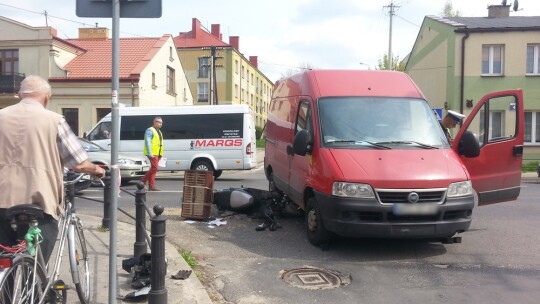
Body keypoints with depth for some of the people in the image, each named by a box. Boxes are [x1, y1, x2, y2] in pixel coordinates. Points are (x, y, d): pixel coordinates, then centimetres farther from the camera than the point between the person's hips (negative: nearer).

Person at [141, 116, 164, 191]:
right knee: (155, 168, -14)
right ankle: (143, 181, -3)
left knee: (153, 168, 8)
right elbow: (147, 142, -16)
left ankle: (151, 186, 9)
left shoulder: (159, 131, 22)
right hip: (152, 153, -9)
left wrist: (160, 154, 17)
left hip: (157, 153, 9)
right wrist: (150, 153, -23)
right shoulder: (150, 130, -7)